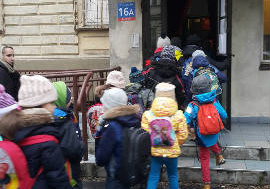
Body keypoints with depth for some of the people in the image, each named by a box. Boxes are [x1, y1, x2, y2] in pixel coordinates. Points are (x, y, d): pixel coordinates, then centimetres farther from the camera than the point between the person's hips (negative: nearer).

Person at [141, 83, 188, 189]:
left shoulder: (147, 115, -11)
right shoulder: (178, 115, -11)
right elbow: (183, 136, -6)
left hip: (154, 152, 0)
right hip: (172, 152, 0)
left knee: (153, 177, 12)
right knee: (173, 176, 19)